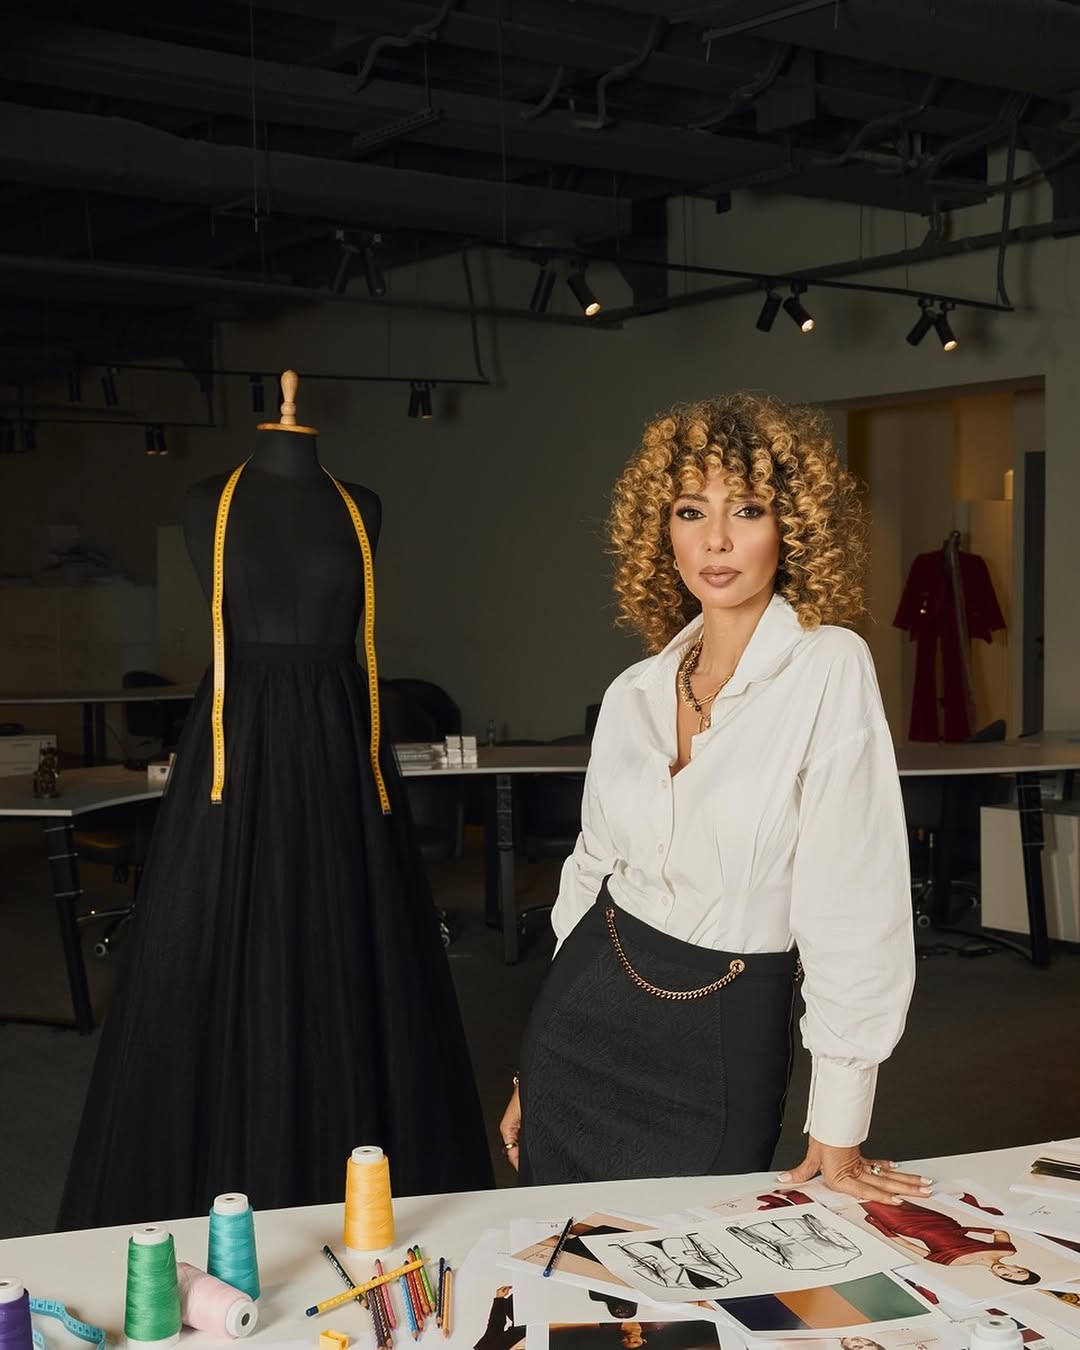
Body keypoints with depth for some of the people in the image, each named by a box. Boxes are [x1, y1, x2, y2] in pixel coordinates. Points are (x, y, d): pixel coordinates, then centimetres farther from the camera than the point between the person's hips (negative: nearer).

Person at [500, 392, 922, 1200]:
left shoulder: (829, 669, -15)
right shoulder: (634, 694, 2)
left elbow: (855, 900, -16)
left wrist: (838, 1130, -14)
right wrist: (537, 1070, 15)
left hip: (724, 1040, -4)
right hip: (587, 1015, 5)